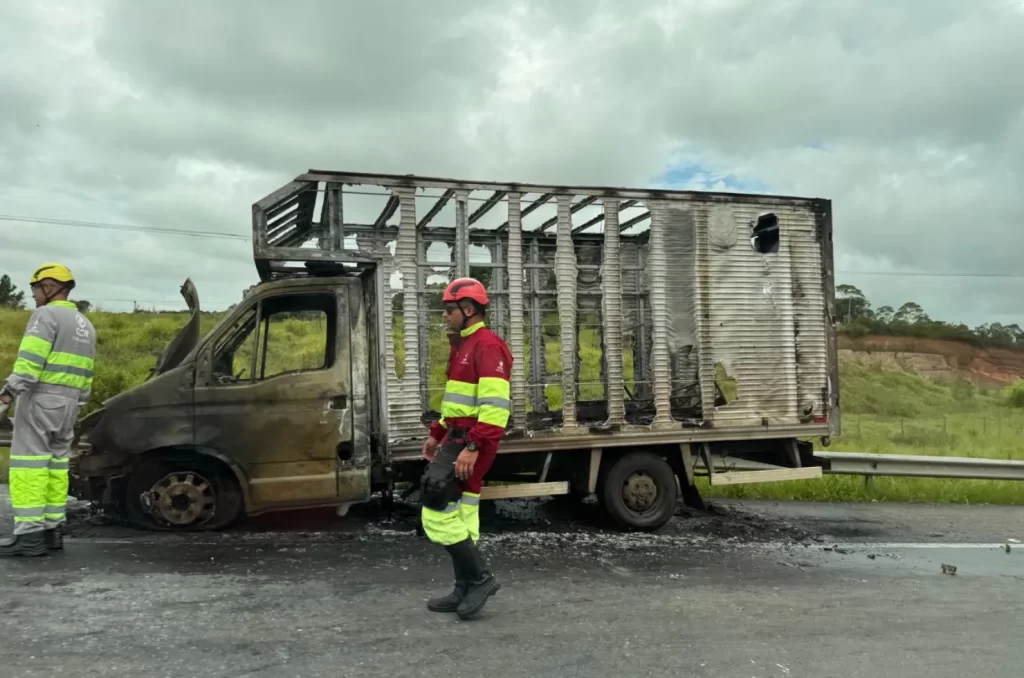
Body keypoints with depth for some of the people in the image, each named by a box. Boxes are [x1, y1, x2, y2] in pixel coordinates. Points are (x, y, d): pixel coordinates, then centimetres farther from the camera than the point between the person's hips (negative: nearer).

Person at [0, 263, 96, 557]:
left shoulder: (46, 315, -8)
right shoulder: (85, 324, 20)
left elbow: (29, 361, -19)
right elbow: (85, 373, 18)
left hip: (41, 397, -9)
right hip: (68, 401, 9)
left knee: (29, 462, -7)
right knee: (56, 462, 10)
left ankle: (29, 533, -10)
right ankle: (52, 529, 11)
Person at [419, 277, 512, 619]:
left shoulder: (488, 346, -15)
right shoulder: (464, 346, 18)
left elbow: (495, 405, -24)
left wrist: (473, 447, -28)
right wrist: (437, 433, 24)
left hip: (470, 443, -10)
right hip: (458, 439, 10)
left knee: (437, 513, -10)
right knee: (461, 514, 12)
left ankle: (480, 578, 1)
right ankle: (465, 591, 20)